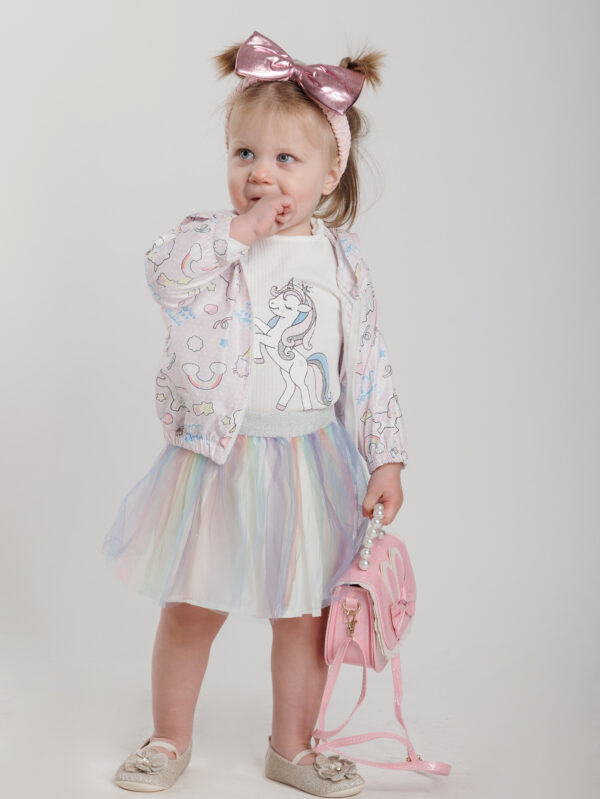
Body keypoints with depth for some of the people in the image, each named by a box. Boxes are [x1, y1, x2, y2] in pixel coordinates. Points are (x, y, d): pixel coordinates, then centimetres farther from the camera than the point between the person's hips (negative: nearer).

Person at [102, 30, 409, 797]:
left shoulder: (341, 262, 0)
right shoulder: (209, 240, -4)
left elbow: (368, 369, 2)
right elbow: (164, 272, -25)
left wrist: (385, 458, -2)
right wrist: (239, 230, -25)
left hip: (310, 465, 2)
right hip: (216, 461, -1)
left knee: (304, 613, 12)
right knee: (191, 610, 11)